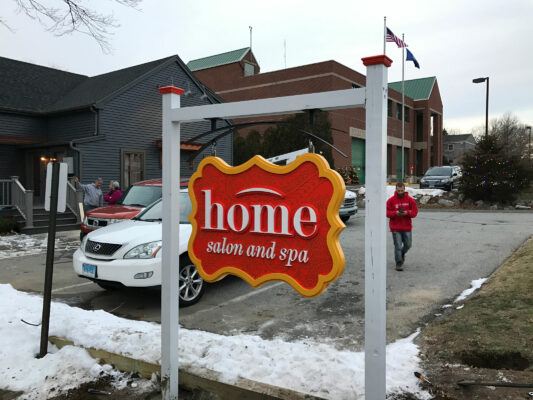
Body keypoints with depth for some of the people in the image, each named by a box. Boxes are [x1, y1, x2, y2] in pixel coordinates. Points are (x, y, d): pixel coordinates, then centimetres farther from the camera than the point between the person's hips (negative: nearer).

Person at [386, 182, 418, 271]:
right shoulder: (391, 200, -3)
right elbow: (387, 212, -4)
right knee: (398, 246, -3)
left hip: (407, 227, 2)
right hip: (395, 228, -2)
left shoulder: (410, 200, 1)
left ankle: (402, 254, 42)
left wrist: (407, 212, -18)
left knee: (408, 244, 11)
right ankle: (399, 263, 8)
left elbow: (415, 211, 1)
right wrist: (395, 213, -21)